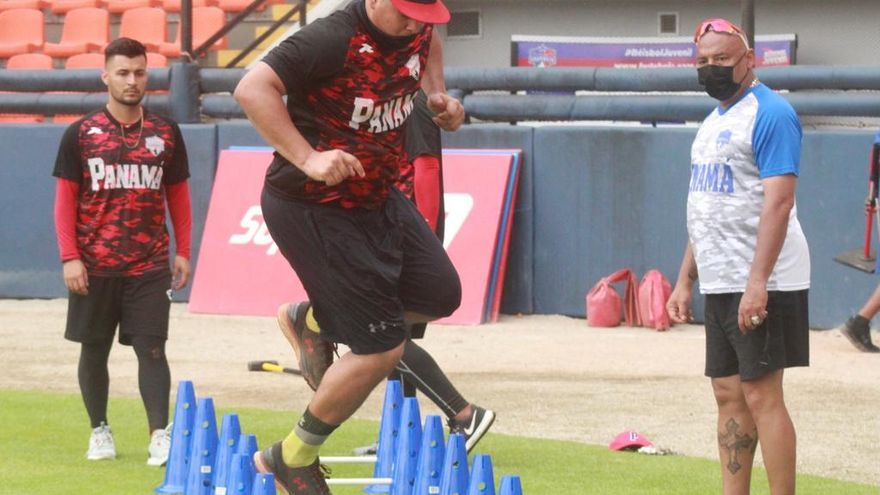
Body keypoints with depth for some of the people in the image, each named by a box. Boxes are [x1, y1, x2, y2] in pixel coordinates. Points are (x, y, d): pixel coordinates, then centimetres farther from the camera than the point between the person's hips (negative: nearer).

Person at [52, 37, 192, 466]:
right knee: (93, 349, 9)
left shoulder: (166, 134, 6)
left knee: (151, 348, -7)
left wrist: (182, 252, 5)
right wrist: (70, 257, -8)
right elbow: (65, 200, 0)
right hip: (94, 268, 0)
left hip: (149, 267, 0)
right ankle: (99, 430, 22)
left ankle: (160, 435, -11)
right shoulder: (81, 135, 0)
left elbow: (177, 196, 12)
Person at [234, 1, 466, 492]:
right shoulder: (332, 39, -27)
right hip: (311, 209, -9)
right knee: (383, 348, -8)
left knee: (440, 294, 15)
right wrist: (308, 159, -39)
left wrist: (438, 94, 7)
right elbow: (252, 89, -34)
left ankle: (314, 322, 33)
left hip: (378, 198, 9)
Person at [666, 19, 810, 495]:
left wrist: (757, 282, -27)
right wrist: (685, 281, 18)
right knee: (728, 395, 9)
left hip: (759, 284, -9)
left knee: (761, 395, -11)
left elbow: (778, 202, -20)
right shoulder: (713, 122, 17)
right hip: (719, 285, 9)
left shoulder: (769, 114, -12)